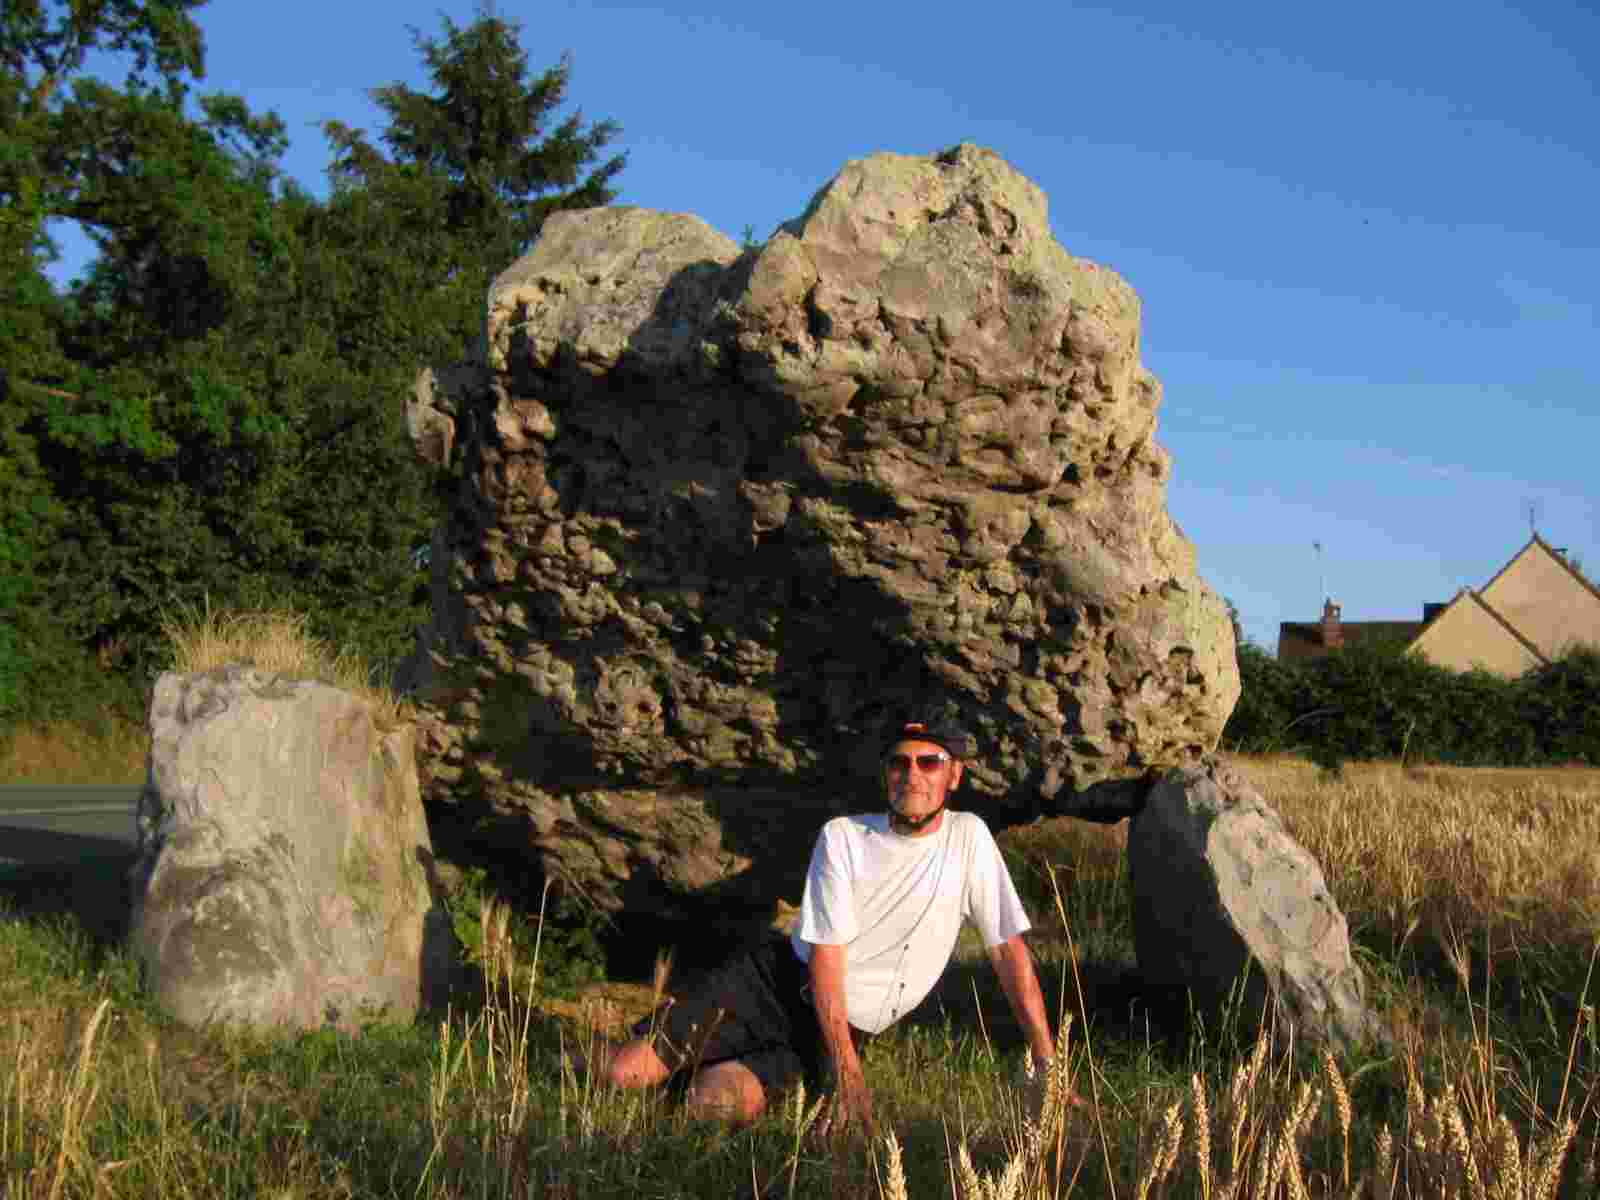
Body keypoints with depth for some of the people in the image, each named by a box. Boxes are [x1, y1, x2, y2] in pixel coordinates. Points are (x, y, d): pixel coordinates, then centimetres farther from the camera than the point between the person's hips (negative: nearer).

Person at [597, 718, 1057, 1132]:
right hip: (773, 977, 0)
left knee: (716, 1102, -27)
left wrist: (1049, 1063, -6)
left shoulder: (968, 836, -4)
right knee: (620, 1073, -15)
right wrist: (848, 1073, -21)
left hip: (841, 1027, 0)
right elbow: (826, 956, -11)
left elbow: (1009, 948, -2)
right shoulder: (842, 837, -7)